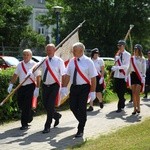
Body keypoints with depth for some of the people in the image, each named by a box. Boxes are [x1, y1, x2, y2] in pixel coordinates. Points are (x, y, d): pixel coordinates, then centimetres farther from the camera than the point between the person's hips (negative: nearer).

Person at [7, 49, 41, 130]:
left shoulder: (34, 65, -5)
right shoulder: (20, 64, 10)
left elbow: (38, 77, -8)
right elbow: (15, 75, 14)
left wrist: (37, 89, -13)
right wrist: (11, 84, 4)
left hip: (30, 87, -5)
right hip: (21, 86, 5)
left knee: (27, 106, -5)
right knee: (20, 104, 9)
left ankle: (25, 124, 3)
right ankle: (30, 114, 36)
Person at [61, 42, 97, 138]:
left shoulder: (88, 62, -9)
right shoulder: (72, 61, 6)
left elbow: (93, 78, -9)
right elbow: (68, 75, 10)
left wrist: (92, 92, -13)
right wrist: (64, 87, 3)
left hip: (84, 87, -5)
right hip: (74, 87, 5)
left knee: (82, 108, -3)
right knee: (73, 107, 4)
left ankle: (80, 130, 11)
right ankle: (82, 122, 31)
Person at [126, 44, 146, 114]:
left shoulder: (142, 59, -2)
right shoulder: (132, 58, 10)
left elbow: (144, 69, -3)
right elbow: (129, 68, 15)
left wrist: (143, 77, -13)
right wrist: (126, 75, 10)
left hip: (139, 76, -4)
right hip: (133, 76, 4)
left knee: (137, 93, -12)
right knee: (133, 93, 3)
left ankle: (138, 108, 0)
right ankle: (135, 108, 7)